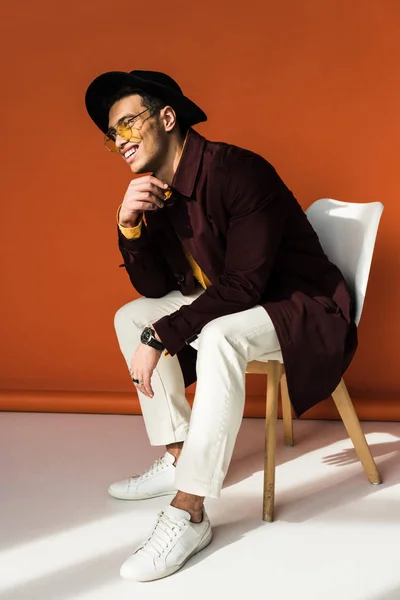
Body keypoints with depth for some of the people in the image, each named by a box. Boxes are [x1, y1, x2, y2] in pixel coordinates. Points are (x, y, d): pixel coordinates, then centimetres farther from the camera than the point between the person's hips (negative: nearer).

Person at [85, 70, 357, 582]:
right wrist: (130, 226, -14)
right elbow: (155, 289, 3)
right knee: (130, 317, 5)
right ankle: (177, 459, 6)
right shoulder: (155, 189, 1)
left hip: (305, 308, -9)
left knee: (219, 337, -36)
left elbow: (244, 284, -28)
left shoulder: (239, 172, -24)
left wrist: (159, 337, -28)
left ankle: (188, 514, -27)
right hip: (225, 301, 9)